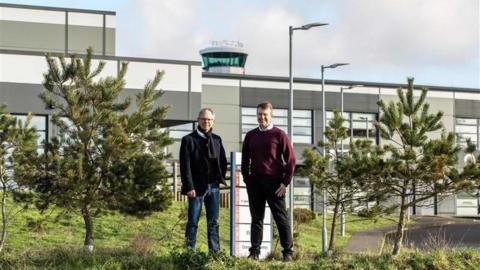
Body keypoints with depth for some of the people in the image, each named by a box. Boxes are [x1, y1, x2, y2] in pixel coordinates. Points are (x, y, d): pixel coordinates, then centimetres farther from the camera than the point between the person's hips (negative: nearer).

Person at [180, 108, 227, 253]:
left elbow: (223, 161, 20)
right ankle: (190, 251, 0)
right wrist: (189, 187, -14)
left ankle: (215, 252, 10)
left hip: (213, 186, 5)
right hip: (197, 187, -5)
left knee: (213, 222, 7)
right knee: (193, 222, -2)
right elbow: (185, 166, -7)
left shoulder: (216, 140, 13)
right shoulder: (188, 140, -2)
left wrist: (220, 177, 5)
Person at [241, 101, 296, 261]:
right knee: (256, 218, 6)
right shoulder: (250, 136, 11)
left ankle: (288, 252, 4)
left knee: (281, 218, 0)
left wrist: (285, 182, -8)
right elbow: (245, 159, 16)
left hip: (274, 182, -4)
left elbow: (290, 159, -3)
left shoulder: (279, 135, -2)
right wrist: (246, 179, 6)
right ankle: (254, 252, 8)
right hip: (254, 182, 4)